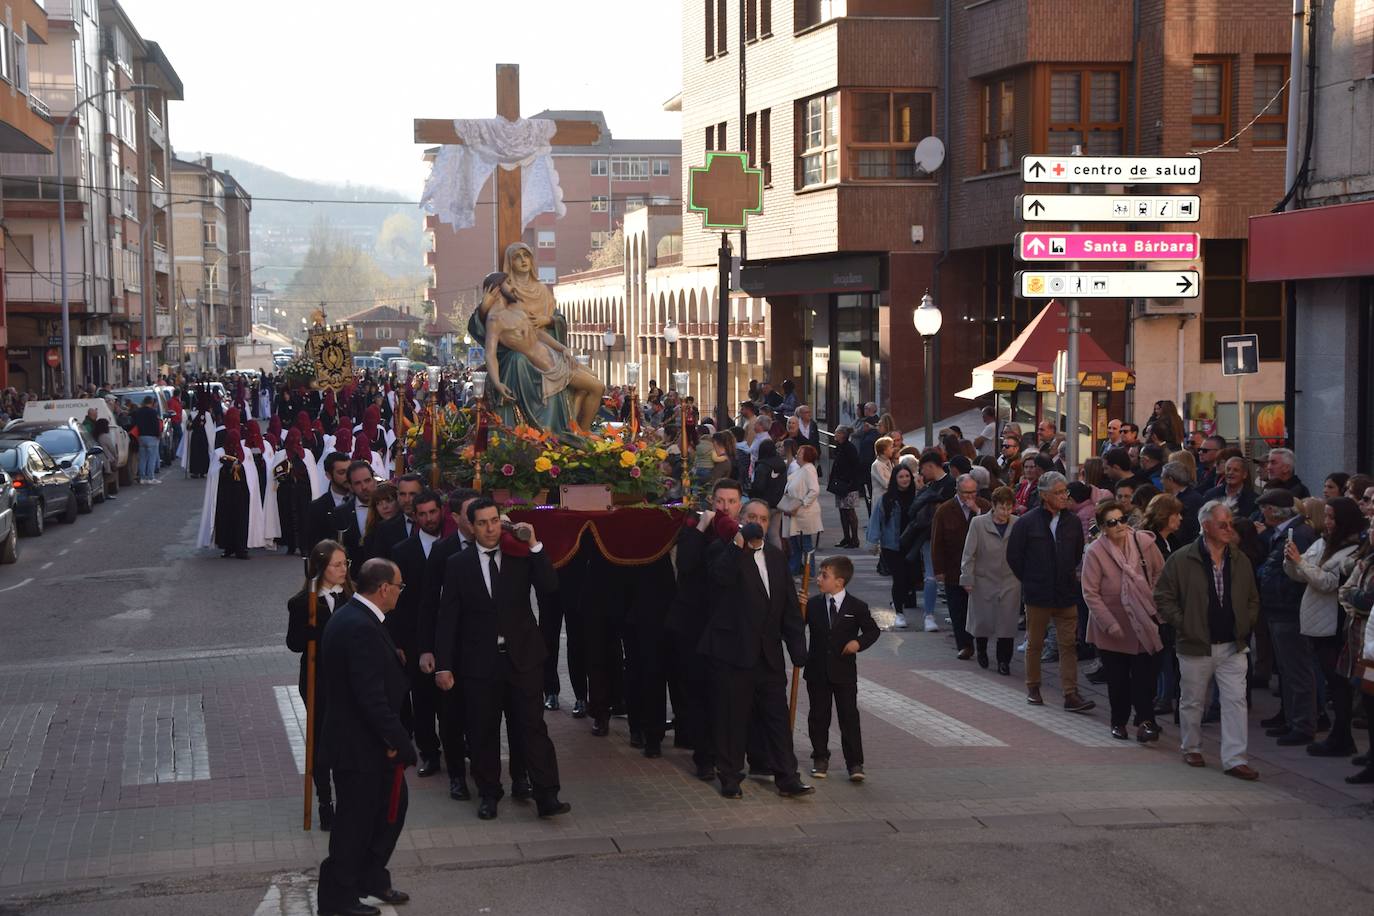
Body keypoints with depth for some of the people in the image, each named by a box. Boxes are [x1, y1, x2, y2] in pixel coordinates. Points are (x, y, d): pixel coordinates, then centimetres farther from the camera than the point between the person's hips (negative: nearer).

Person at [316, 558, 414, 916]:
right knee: (355, 819, 4)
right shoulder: (361, 628, -26)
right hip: (359, 744, -10)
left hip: (366, 739, 10)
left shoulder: (352, 617, 8)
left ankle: (371, 879, 34)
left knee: (391, 807, 20)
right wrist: (394, 740, -20)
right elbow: (371, 695, -27)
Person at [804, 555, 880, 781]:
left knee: (849, 717, -1)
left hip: (844, 671, -2)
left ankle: (855, 763, 2)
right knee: (818, 716, 10)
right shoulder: (812, 604, 2)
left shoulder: (857, 606, -4)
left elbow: (873, 631, 4)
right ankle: (820, 758, 23)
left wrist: (859, 642, -14)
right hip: (817, 671, 3)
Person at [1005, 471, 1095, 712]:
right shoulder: (1027, 522, -8)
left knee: (1069, 644, -2)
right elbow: (1013, 555, 0)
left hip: (1066, 594, 2)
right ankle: (1033, 688, 24)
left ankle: (1071, 694, -1)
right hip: (1037, 595, -2)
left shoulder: (1072, 522, 2)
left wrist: (1070, 576, 12)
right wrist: (1029, 581, 4)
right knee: (1034, 643, 9)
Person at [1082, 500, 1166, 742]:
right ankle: (1119, 721, 25)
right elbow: (1090, 593, -12)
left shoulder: (1143, 541, -6)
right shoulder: (1095, 552, -14)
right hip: (1113, 626, -1)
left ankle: (1145, 720, -1)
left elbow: (1160, 573, 8)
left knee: (1145, 674, -5)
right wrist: (1109, 624, -15)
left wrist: (1154, 602, 0)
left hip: (1144, 622, 1)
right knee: (1117, 678, 9)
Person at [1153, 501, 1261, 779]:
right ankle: (1191, 748, 31)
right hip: (1196, 646, -3)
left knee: (1236, 701, -4)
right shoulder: (1182, 559, -9)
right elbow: (1163, 596, -3)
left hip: (1233, 646, 3)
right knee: (1193, 701, 11)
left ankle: (1234, 759, -1)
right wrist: (1182, 624, -8)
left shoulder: (1240, 561, 5)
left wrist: (1245, 624, 6)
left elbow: (1253, 599, 18)